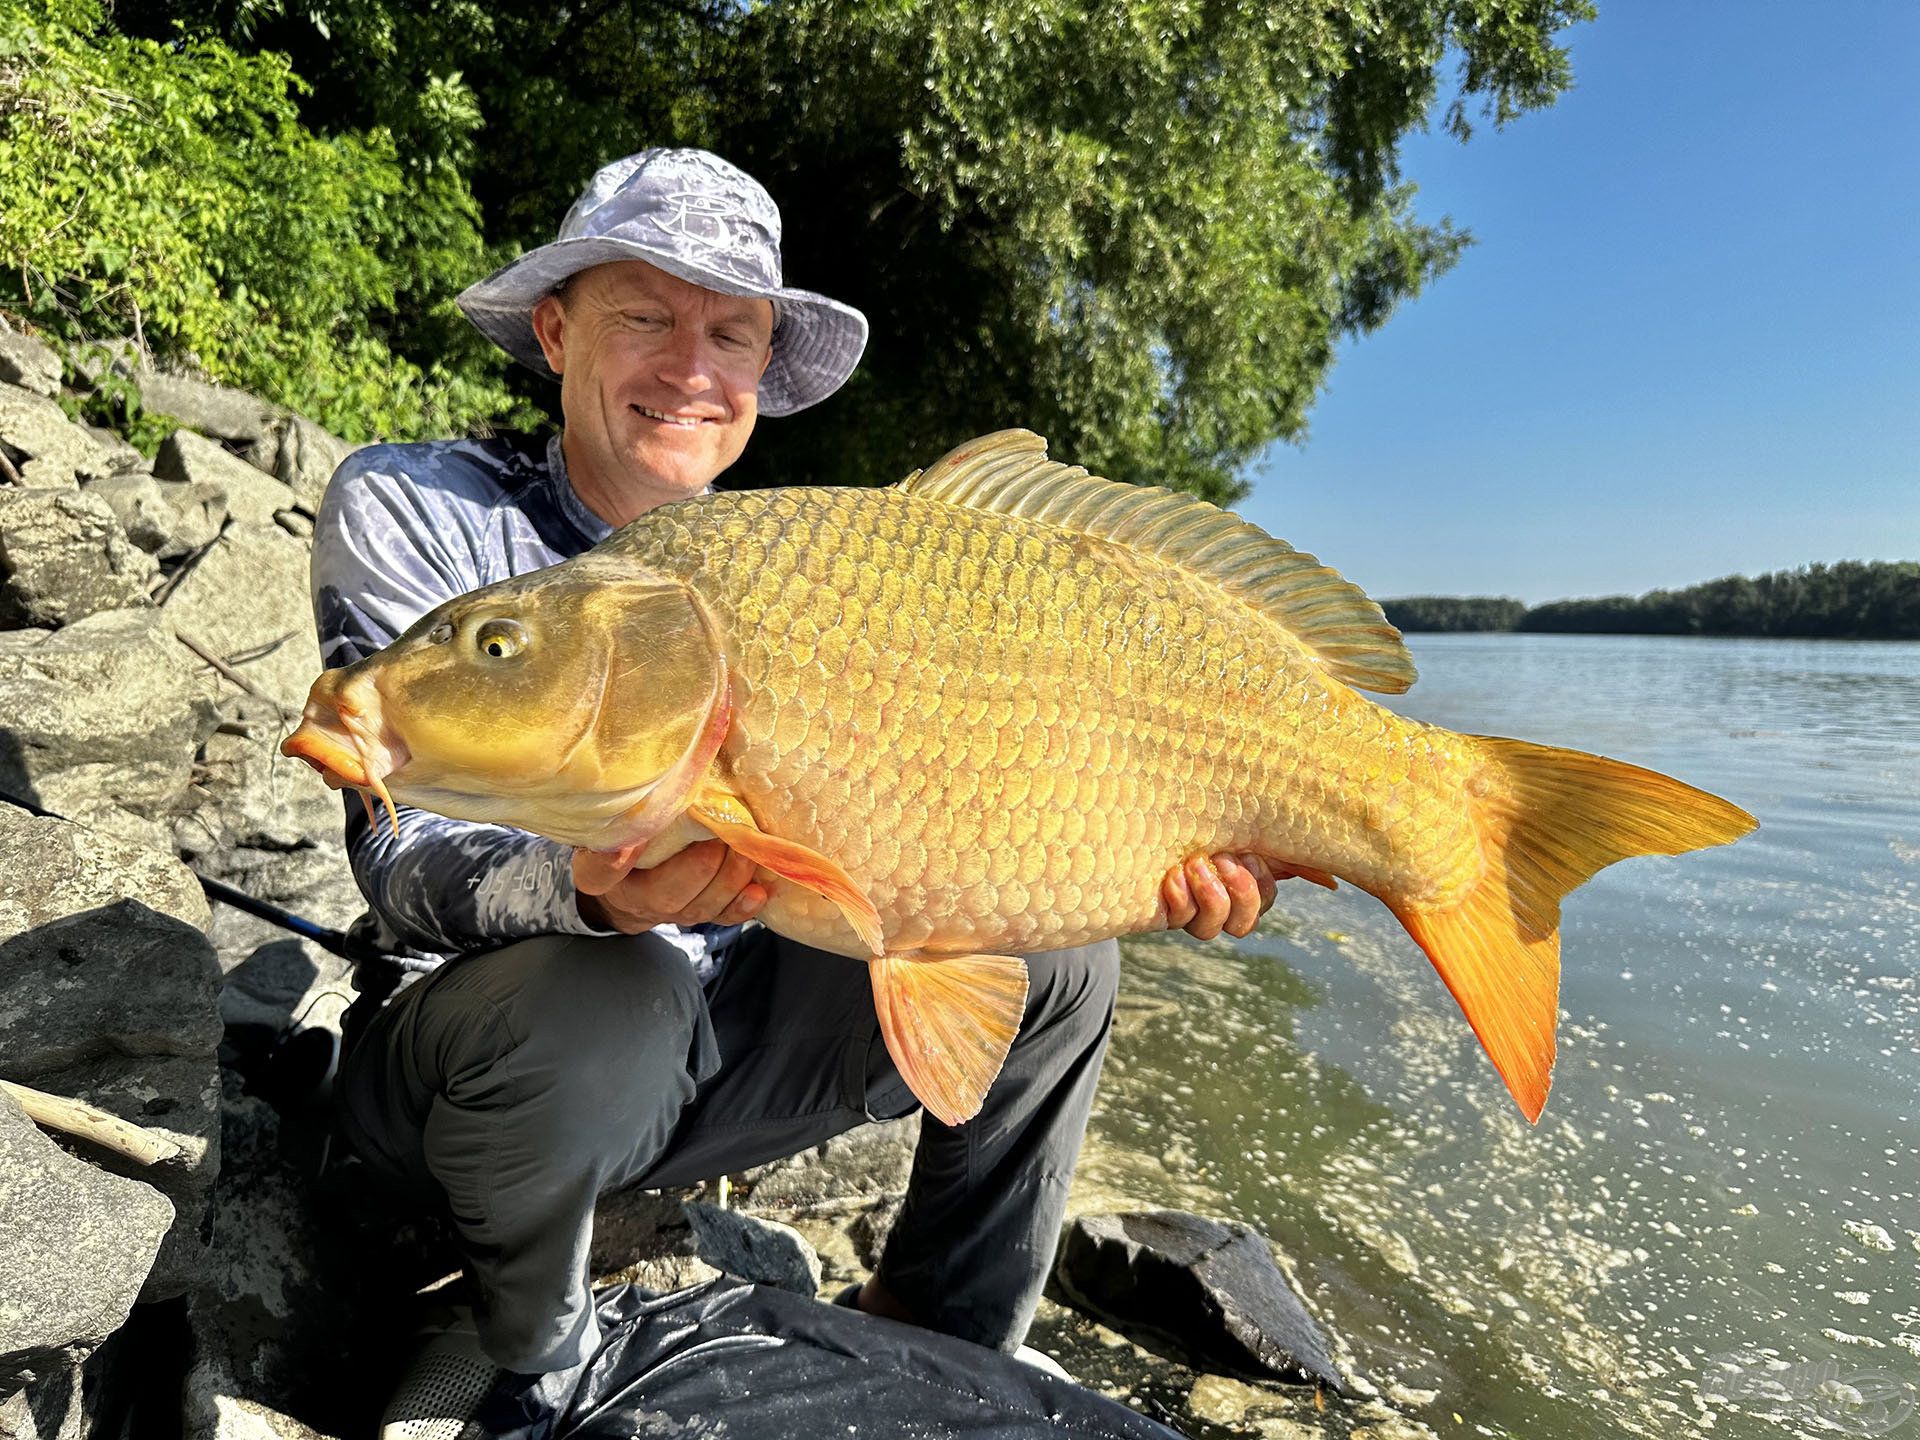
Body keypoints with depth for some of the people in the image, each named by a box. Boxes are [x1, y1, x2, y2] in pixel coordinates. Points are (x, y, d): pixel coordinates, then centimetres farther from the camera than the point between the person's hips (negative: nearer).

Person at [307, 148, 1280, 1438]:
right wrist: (590, 893, -43)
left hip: (725, 1050, 4)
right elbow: (410, 868, -20)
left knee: (1057, 958, -5)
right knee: (599, 999, -38)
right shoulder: (412, 511, -11)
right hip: (487, 1053, -4)